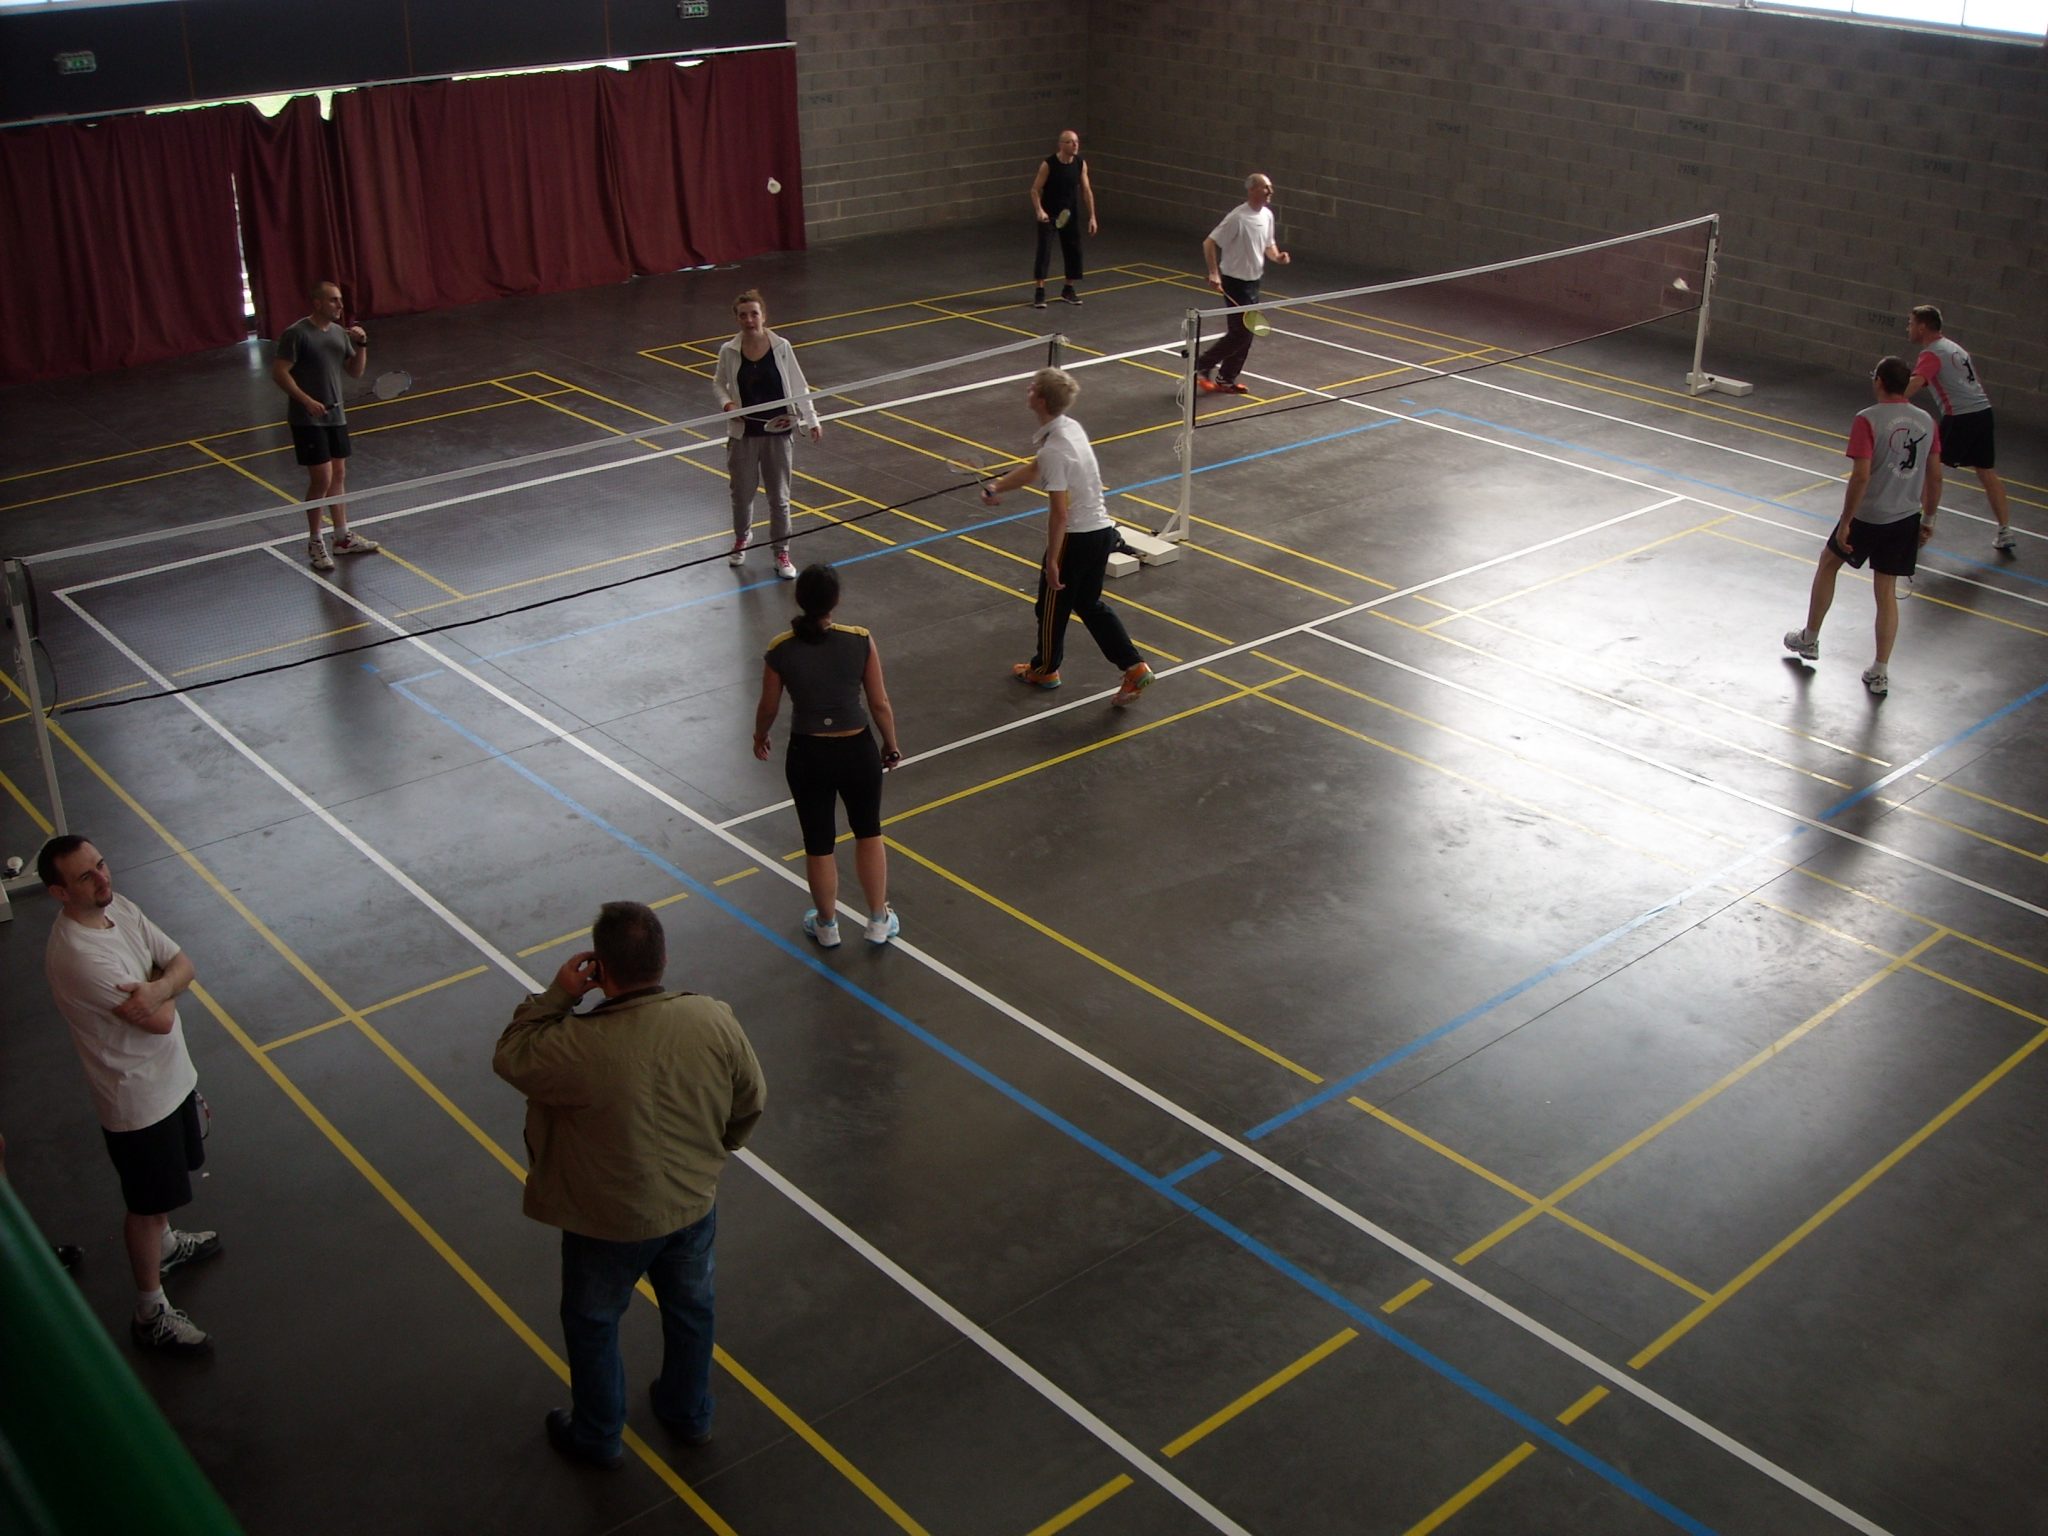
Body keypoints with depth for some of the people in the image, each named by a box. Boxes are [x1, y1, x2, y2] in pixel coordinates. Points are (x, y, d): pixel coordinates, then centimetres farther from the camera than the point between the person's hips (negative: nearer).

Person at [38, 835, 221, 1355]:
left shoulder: (118, 908, -6)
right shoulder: (77, 954, -34)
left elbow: (182, 965, -6)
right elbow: (160, 1021, -30)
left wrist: (157, 987, -27)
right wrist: (164, 989, -9)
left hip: (172, 1074, 8)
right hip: (137, 1098, -8)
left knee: (167, 1185, 31)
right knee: (148, 1205, 9)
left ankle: (164, 1244, 58)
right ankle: (151, 1314, 26)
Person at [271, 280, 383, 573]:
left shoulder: (340, 333, 8)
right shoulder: (296, 334, -13)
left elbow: (355, 371, 13)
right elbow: (279, 373, -15)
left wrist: (362, 345, -3)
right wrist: (306, 400, -23)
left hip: (336, 416, 7)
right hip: (308, 419, -7)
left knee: (339, 476, 13)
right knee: (321, 480, -7)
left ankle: (342, 537, 24)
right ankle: (315, 543, 5)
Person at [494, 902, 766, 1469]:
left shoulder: (579, 1048, -35)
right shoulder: (714, 1021, -21)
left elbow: (510, 1057, -14)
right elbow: (751, 1103, -5)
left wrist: (558, 993, -12)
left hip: (609, 1225, -3)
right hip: (693, 1205, 4)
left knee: (591, 1323, 25)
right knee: (690, 1309, 29)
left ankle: (597, 1437, 46)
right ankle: (690, 1412, 53)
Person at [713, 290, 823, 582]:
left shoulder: (781, 347, -9)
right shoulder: (729, 352, -7)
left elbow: (798, 386, -1)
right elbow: (718, 382, 9)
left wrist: (811, 421, -4)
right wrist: (726, 403, -10)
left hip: (777, 431, -1)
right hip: (744, 433, 1)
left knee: (779, 497, 7)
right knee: (742, 494, 15)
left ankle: (781, 552, 21)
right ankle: (742, 537, 43)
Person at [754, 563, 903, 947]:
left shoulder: (780, 650, -13)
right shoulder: (860, 642, -15)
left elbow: (768, 707, 0)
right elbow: (880, 704, -8)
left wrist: (759, 737, 21)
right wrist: (891, 746, 10)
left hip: (807, 756, 0)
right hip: (857, 750, 0)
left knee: (818, 844, 18)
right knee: (868, 833, 23)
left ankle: (827, 926, 37)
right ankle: (879, 921, 33)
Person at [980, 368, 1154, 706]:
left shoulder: (1054, 449, -25)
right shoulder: (1069, 427, 3)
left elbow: (1059, 514, -24)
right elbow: (1034, 468, 21)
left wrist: (1052, 561, -16)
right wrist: (998, 485, 22)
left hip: (1075, 538, -9)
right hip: (1102, 530, 9)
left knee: (1053, 605, 15)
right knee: (1090, 604, 21)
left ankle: (1044, 669, 36)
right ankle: (1134, 668, 12)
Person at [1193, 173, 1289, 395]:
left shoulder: (1267, 216, 5)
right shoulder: (1238, 218, -20)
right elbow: (1209, 243, -19)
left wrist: (1277, 256, -3)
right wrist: (1214, 273, -27)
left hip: (1253, 281, 8)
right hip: (1236, 282, -8)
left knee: (1246, 334, 11)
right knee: (1240, 332, -9)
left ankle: (1226, 379, 21)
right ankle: (1201, 366, 5)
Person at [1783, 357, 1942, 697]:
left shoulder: (1868, 420, -16)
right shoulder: (1926, 422, 2)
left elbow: (1861, 476, -21)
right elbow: (1934, 478, 7)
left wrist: (1845, 522, -14)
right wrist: (1928, 520, 18)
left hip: (1869, 516, -5)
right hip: (1907, 519, 5)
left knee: (1829, 561, 21)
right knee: (1887, 593, 11)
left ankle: (1809, 639, 33)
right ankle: (1880, 673, 12)